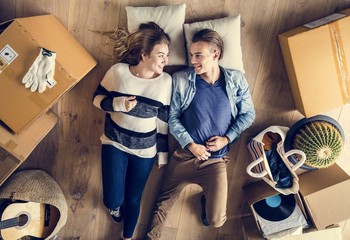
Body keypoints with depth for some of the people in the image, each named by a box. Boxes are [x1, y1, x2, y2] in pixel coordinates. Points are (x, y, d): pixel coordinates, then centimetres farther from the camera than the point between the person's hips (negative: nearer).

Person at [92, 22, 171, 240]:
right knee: (113, 199, -3)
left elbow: (163, 121, -4)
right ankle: (115, 205, 39)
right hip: (115, 143, 0)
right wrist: (118, 103, -23)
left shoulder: (165, 81, -12)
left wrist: (163, 154, 2)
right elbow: (97, 98, -2)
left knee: (133, 199, 14)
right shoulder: (118, 71, -14)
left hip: (145, 150, 1)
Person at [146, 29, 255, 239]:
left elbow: (248, 114, 3)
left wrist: (227, 138, -10)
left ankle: (206, 199, 32)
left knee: (215, 221, -2)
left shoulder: (236, 80, -5)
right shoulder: (181, 80, -8)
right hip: (184, 155, 1)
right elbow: (172, 117, -3)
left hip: (216, 160, 0)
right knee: (162, 206, 11)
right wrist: (190, 144, -13)